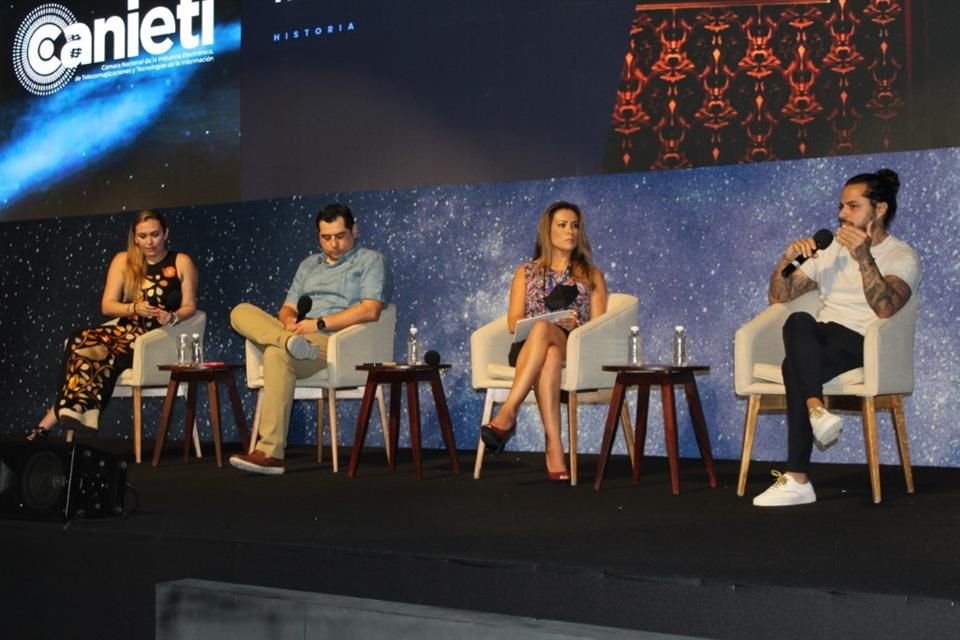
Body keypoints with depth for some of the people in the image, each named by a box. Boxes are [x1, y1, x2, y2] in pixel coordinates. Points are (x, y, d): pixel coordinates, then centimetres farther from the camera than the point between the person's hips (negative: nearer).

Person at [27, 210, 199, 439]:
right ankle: (75, 410, -33)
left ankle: (62, 413, -33)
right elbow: (107, 306, 4)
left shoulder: (181, 263, 4)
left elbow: (189, 307, 3)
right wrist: (134, 308, -16)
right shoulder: (123, 261, 11)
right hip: (127, 332, 4)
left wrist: (172, 317, -20)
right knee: (83, 340, -30)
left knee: (94, 350, -30)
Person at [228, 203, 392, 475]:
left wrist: (319, 323, -14)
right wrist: (290, 322, -5)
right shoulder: (309, 265, 27)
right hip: (300, 335, 7)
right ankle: (290, 341, -41)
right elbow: (287, 308, 22)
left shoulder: (370, 261, 7)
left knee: (277, 355, -36)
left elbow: (370, 310, -8)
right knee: (242, 312, -12)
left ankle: (271, 453, -37)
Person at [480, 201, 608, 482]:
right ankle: (554, 447, -52)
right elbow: (514, 322, 8)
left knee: (543, 330, -39)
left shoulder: (592, 276, 19)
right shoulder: (526, 272, 21)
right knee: (549, 357, -40)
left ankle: (507, 413, -49)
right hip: (528, 347, 1)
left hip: (573, 349, 0)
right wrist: (553, 321, -12)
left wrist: (574, 326, -14)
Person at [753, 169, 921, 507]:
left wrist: (863, 257, -28)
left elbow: (884, 308, -19)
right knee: (799, 322, -33)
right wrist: (787, 259, 0)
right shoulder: (832, 250, 22)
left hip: (863, 345, -5)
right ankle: (816, 410, -47)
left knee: (795, 365, -34)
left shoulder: (901, 257, 3)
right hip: (819, 341, 5)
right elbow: (778, 295, 18)